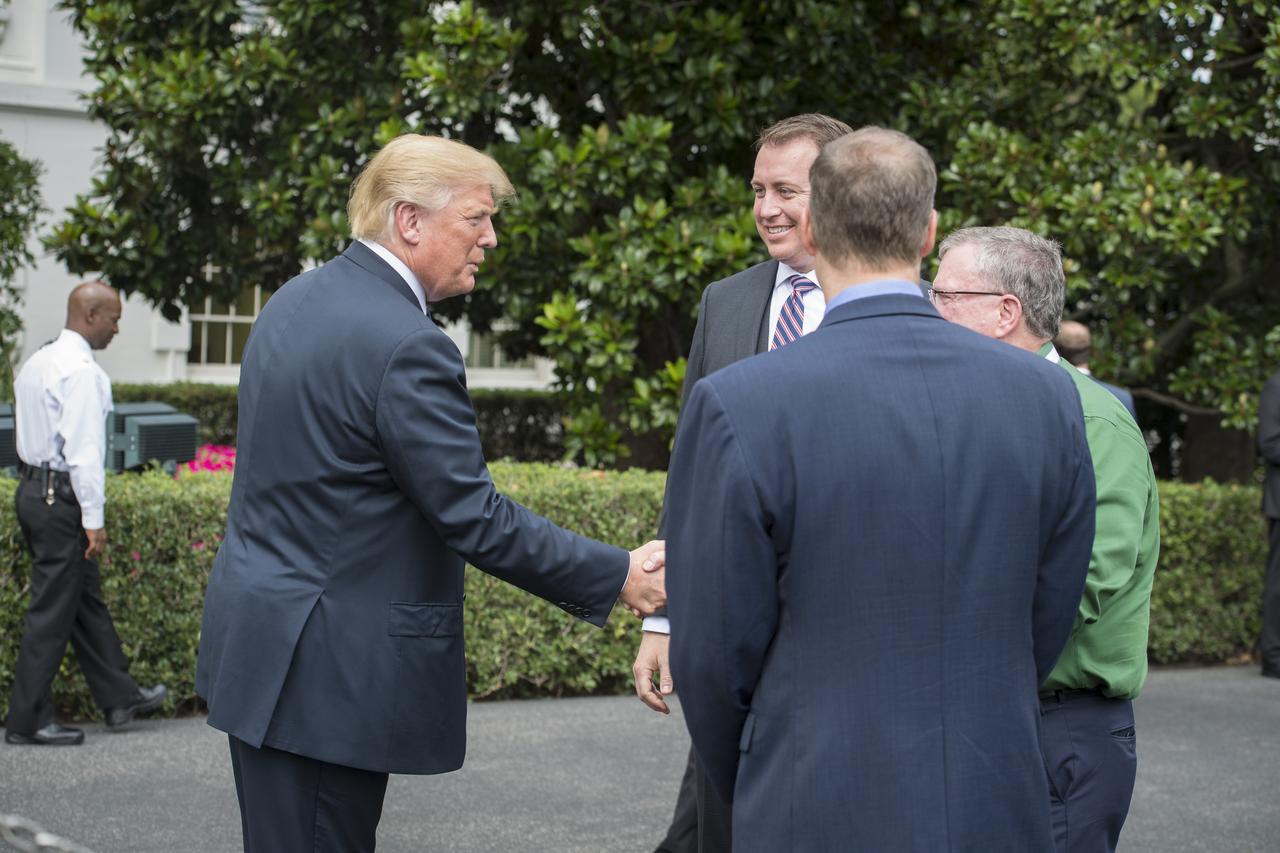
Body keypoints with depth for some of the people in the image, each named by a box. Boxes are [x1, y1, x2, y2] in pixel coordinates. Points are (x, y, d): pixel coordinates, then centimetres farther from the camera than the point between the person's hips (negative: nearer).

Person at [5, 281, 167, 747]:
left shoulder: (37, 362, 13)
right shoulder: (82, 371, -17)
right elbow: (83, 449, -21)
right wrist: (94, 518, -18)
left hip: (33, 488, 10)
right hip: (61, 497, -10)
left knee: (86, 598, 17)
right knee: (52, 609, -2)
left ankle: (120, 697, 26)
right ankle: (27, 720, 4)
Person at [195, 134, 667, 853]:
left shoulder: (296, 300, 9)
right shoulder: (406, 346, -21)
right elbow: (474, 517, -20)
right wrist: (616, 577, -12)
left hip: (259, 634, 10)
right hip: (326, 670, -10)